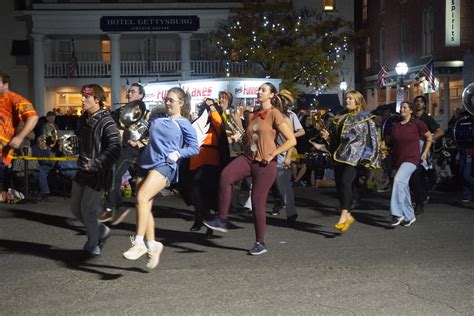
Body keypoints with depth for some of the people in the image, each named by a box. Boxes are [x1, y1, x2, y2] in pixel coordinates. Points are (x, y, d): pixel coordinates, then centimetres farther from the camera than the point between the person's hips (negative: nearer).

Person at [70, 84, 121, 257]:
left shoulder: (107, 123, -17)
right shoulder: (83, 119, 8)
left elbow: (114, 150, -25)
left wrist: (96, 163, -31)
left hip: (98, 173, -8)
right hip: (82, 170, 8)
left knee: (87, 208, -3)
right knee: (76, 208, 12)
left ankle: (93, 244, 17)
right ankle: (101, 230, 32)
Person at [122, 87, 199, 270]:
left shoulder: (184, 124, 3)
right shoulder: (157, 119, 18)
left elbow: (195, 148, 0)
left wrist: (178, 153, -13)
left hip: (164, 165, -6)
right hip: (146, 164, 6)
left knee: (142, 198, -25)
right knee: (145, 206, 3)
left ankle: (139, 243, -21)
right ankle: (152, 245, 15)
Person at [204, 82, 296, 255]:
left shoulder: (275, 114, -6)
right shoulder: (252, 115, 15)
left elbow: (292, 140, -11)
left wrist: (272, 154, -13)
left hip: (264, 164, -5)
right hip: (248, 158, 5)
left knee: (258, 203, -2)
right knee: (225, 175, -25)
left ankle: (260, 243, 15)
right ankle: (222, 220, -19)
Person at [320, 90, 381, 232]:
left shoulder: (366, 118, 4)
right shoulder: (340, 119, 21)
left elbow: (373, 139, -2)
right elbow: (335, 140, 25)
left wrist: (369, 158, -10)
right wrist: (327, 137, 3)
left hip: (355, 156, -6)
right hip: (340, 156, 7)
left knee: (345, 181, -24)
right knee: (339, 185, 3)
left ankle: (344, 215, -26)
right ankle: (348, 216, 15)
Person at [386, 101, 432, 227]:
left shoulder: (417, 123, -5)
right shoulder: (395, 125, 9)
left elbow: (429, 137, 5)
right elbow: (390, 140, 23)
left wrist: (425, 153, 2)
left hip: (411, 159, -6)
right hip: (398, 160, 6)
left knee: (398, 180, -27)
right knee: (403, 188, 11)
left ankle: (397, 214, -25)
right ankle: (409, 216, 24)